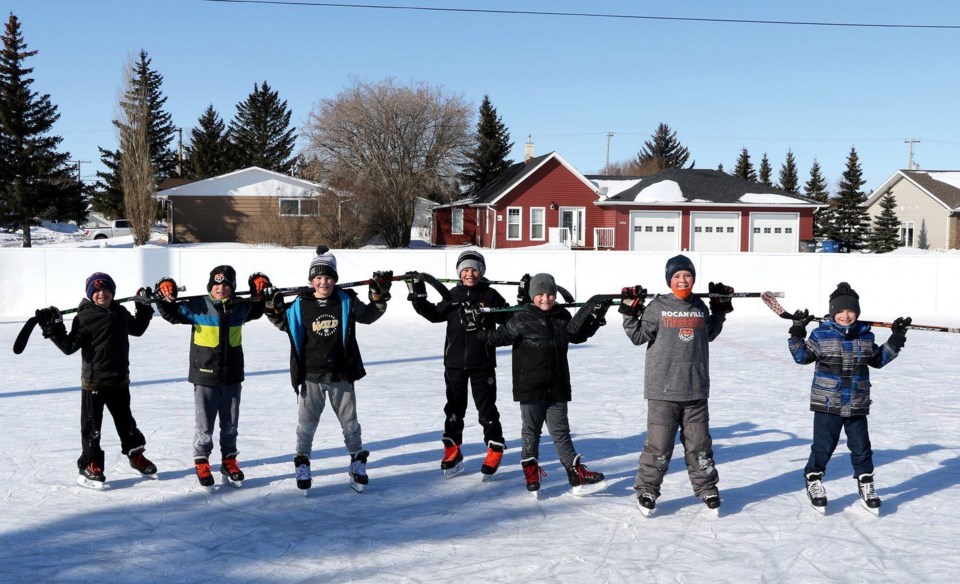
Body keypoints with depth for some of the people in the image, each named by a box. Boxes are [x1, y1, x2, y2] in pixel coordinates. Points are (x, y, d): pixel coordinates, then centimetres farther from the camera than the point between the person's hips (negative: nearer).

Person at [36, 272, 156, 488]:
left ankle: (136, 456, 36)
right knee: (92, 426, 4)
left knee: (126, 421, 20)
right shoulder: (84, 316, -12)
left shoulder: (120, 312, 5)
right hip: (93, 382, -5)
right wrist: (53, 328, -25)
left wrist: (144, 307, 19)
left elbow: (137, 329, 25)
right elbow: (69, 347, -15)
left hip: (119, 380, 5)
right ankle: (90, 465, 15)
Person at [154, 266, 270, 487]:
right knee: (204, 425, 5)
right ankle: (201, 462, 22)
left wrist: (260, 290, 8)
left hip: (232, 377, 3)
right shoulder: (197, 307, -7)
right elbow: (171, 314, 4)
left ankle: (229, 460, 30)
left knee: (230, 424, 14)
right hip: (205, 377, -3)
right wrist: (164, 295, -12)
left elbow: (257, 309, 24)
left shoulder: (240, 308, 3)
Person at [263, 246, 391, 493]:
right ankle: (302, 462, 29)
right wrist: (273, 308, -5)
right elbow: (283, 323, 11)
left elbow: (368, 315, 8)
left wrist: (379, 295, -5)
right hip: (310, 377, 0)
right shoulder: (300, 305, -5)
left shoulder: (346, 301, -4)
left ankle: (358, 462, 27)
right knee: (306, 424, 11)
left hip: (341, 376, 0)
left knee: (349, 422, 12)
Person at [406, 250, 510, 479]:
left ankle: (495, 450, 17)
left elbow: (509, 320, -2)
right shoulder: (453, 295, 4)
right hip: (454, 362, 3)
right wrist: (418, 297, 4)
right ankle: (452, 452, 24)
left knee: (486, 409, 4)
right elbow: (435, 314, 12)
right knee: (454, 408, 12)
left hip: (482, 363, -3)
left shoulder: (490, 295, -4)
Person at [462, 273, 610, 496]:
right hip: (530, 387, -3)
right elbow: (499, 337, -6)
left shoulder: (563, 317, 5)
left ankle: (577, 475, 10)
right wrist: (477, 329, -17)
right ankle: (530, 472, 23)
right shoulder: (522, 319, -10)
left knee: (561, 431, 8)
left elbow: (578, 335, 21)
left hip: (557, 388, 4)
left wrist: (595, 319, 11)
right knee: (530, 431, 9)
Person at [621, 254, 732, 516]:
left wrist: (720, 309, 19)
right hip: (663, 389, -3)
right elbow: (639, 336, -3)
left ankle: (707, 487, 27)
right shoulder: (657, 306, -3)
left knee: (699, 444, 11)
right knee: (659, 445, 1)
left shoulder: (700, 306, 9)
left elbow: (709, 334, 24)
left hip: (695, 389, 4)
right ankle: (647, 490, 16)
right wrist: (631, 310, -12)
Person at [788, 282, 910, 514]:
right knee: (823, 446, 4)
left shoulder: (865, 336, 7)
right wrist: (797, 333, -14)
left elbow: (878, 359, 20)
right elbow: (802, 356, -4)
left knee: (861, 447, 11)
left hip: (857, 405, 3)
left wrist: (895, 341, 13)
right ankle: (813, 481, 21)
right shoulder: (821, 335, -5)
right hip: (827, 403, -3)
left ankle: (866, 485, 26)